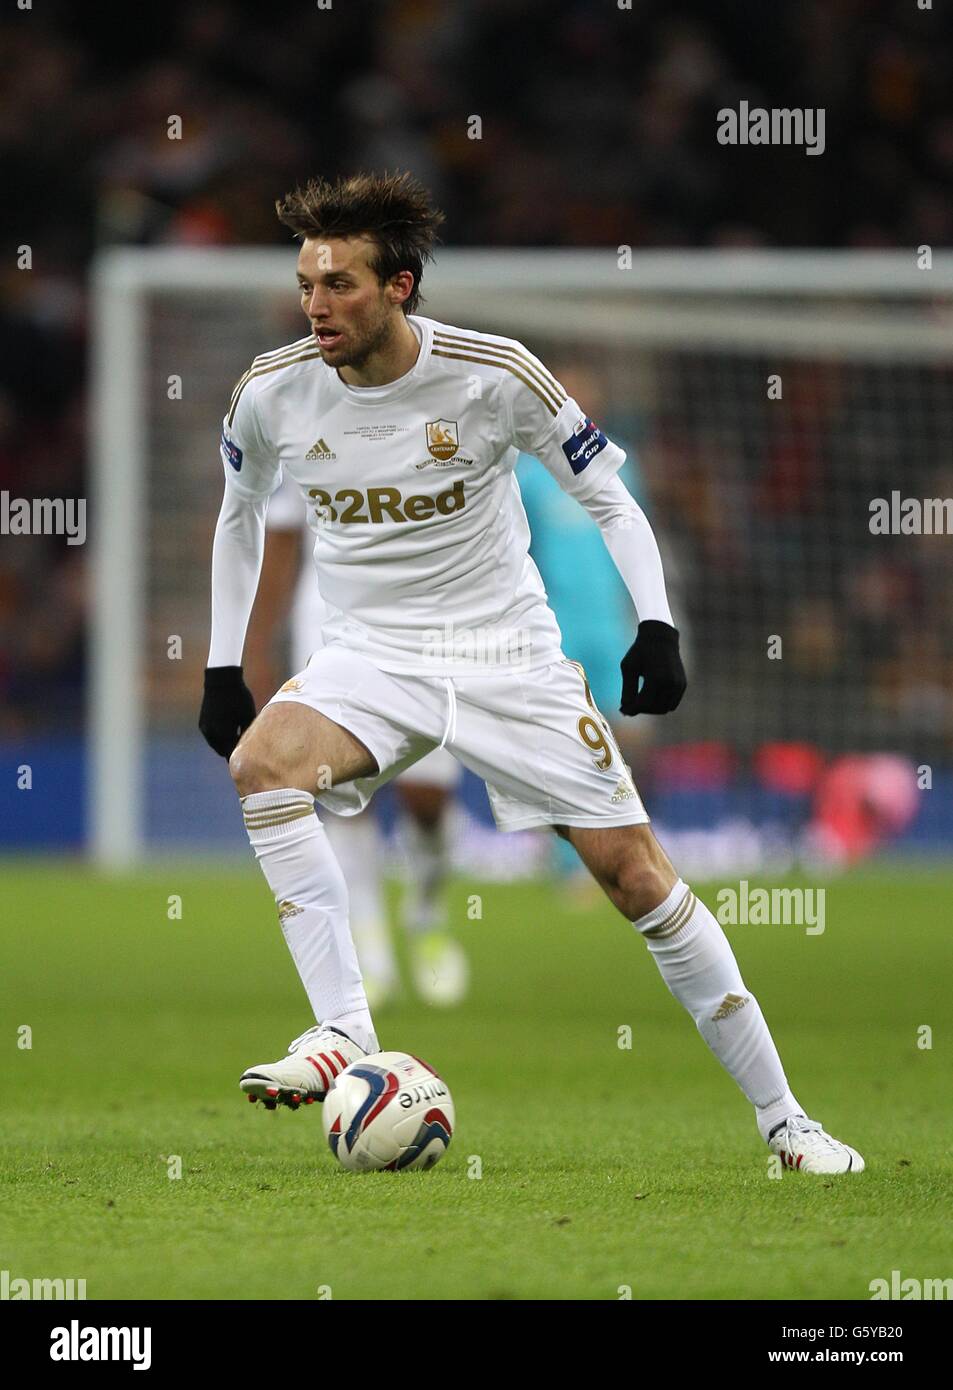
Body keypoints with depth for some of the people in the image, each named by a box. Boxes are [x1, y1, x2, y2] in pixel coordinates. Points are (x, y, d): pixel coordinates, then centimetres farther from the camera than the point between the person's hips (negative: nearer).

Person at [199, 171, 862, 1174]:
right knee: (262, 762, -30)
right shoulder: (274, 393, -7)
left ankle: (783, 1119, 5)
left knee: (633, 869, -6)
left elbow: (607, 498, -3)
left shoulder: (494, 376, -15)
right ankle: (343, 1031, -28)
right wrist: (223, 667, 9)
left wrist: (656, 627, -16)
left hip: (508, 655, -2)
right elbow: (240, 516, 14)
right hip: (371, 656, 2)